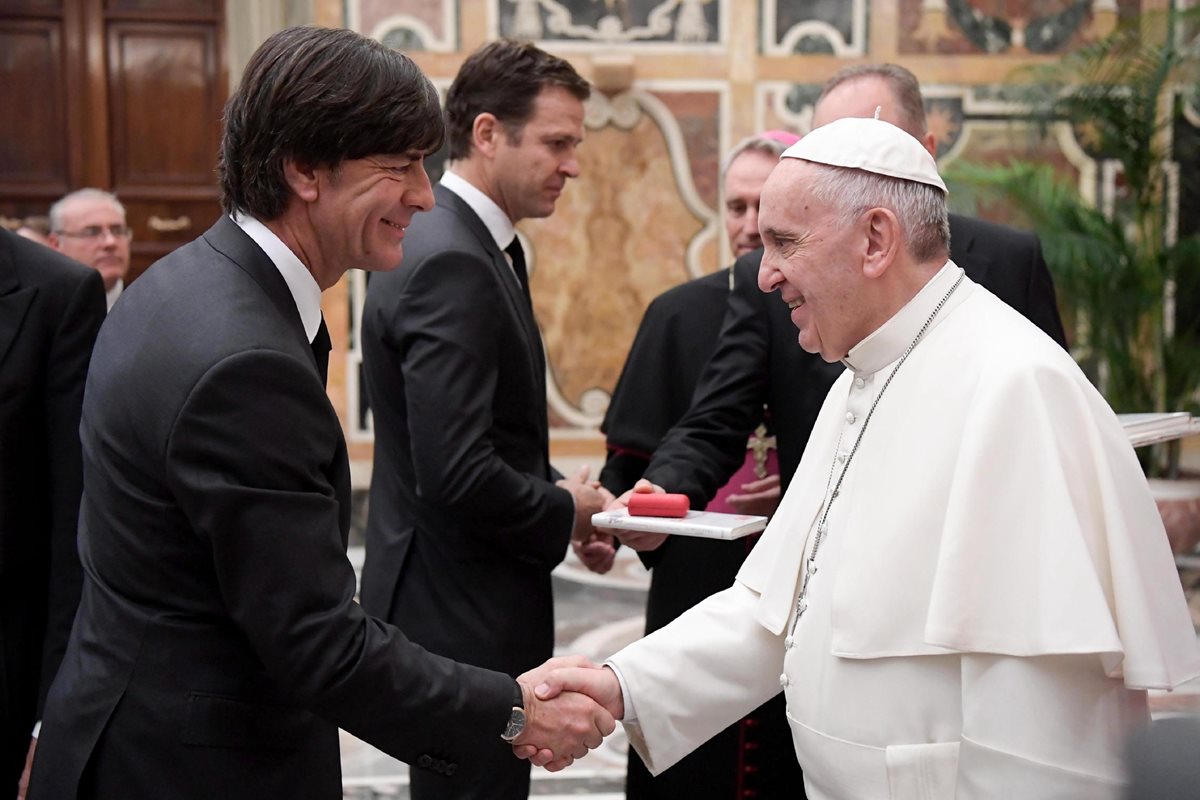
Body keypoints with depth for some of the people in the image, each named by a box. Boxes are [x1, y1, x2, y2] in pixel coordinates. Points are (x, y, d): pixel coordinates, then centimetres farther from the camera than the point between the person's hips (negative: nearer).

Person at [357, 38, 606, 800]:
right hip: (462, 619, -10)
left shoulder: (462, 241, 10)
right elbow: (456, 474, -28)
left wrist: (558, 494, 1)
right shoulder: (450, 262, -22)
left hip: (455, 600, 10)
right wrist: (565, 513, -12)